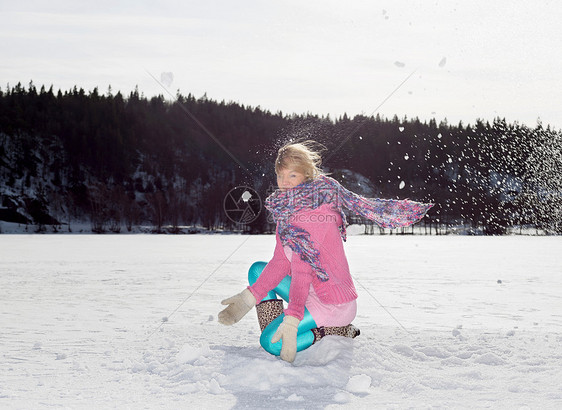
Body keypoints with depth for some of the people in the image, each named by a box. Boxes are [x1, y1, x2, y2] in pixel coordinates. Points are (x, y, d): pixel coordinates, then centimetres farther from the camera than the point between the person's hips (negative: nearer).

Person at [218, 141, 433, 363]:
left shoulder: (312, 210, -20)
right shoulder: (285, 208, 8)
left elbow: (302, 268, -27)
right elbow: (280, 262, 4)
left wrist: (291, 319, -33)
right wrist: (249, 298, -5)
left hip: (333, 303, -9)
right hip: (312, 293, 9)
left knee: (271, 343, -19)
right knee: (257, 270, 12)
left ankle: (340, 331, -4)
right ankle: (273, 331, 9)